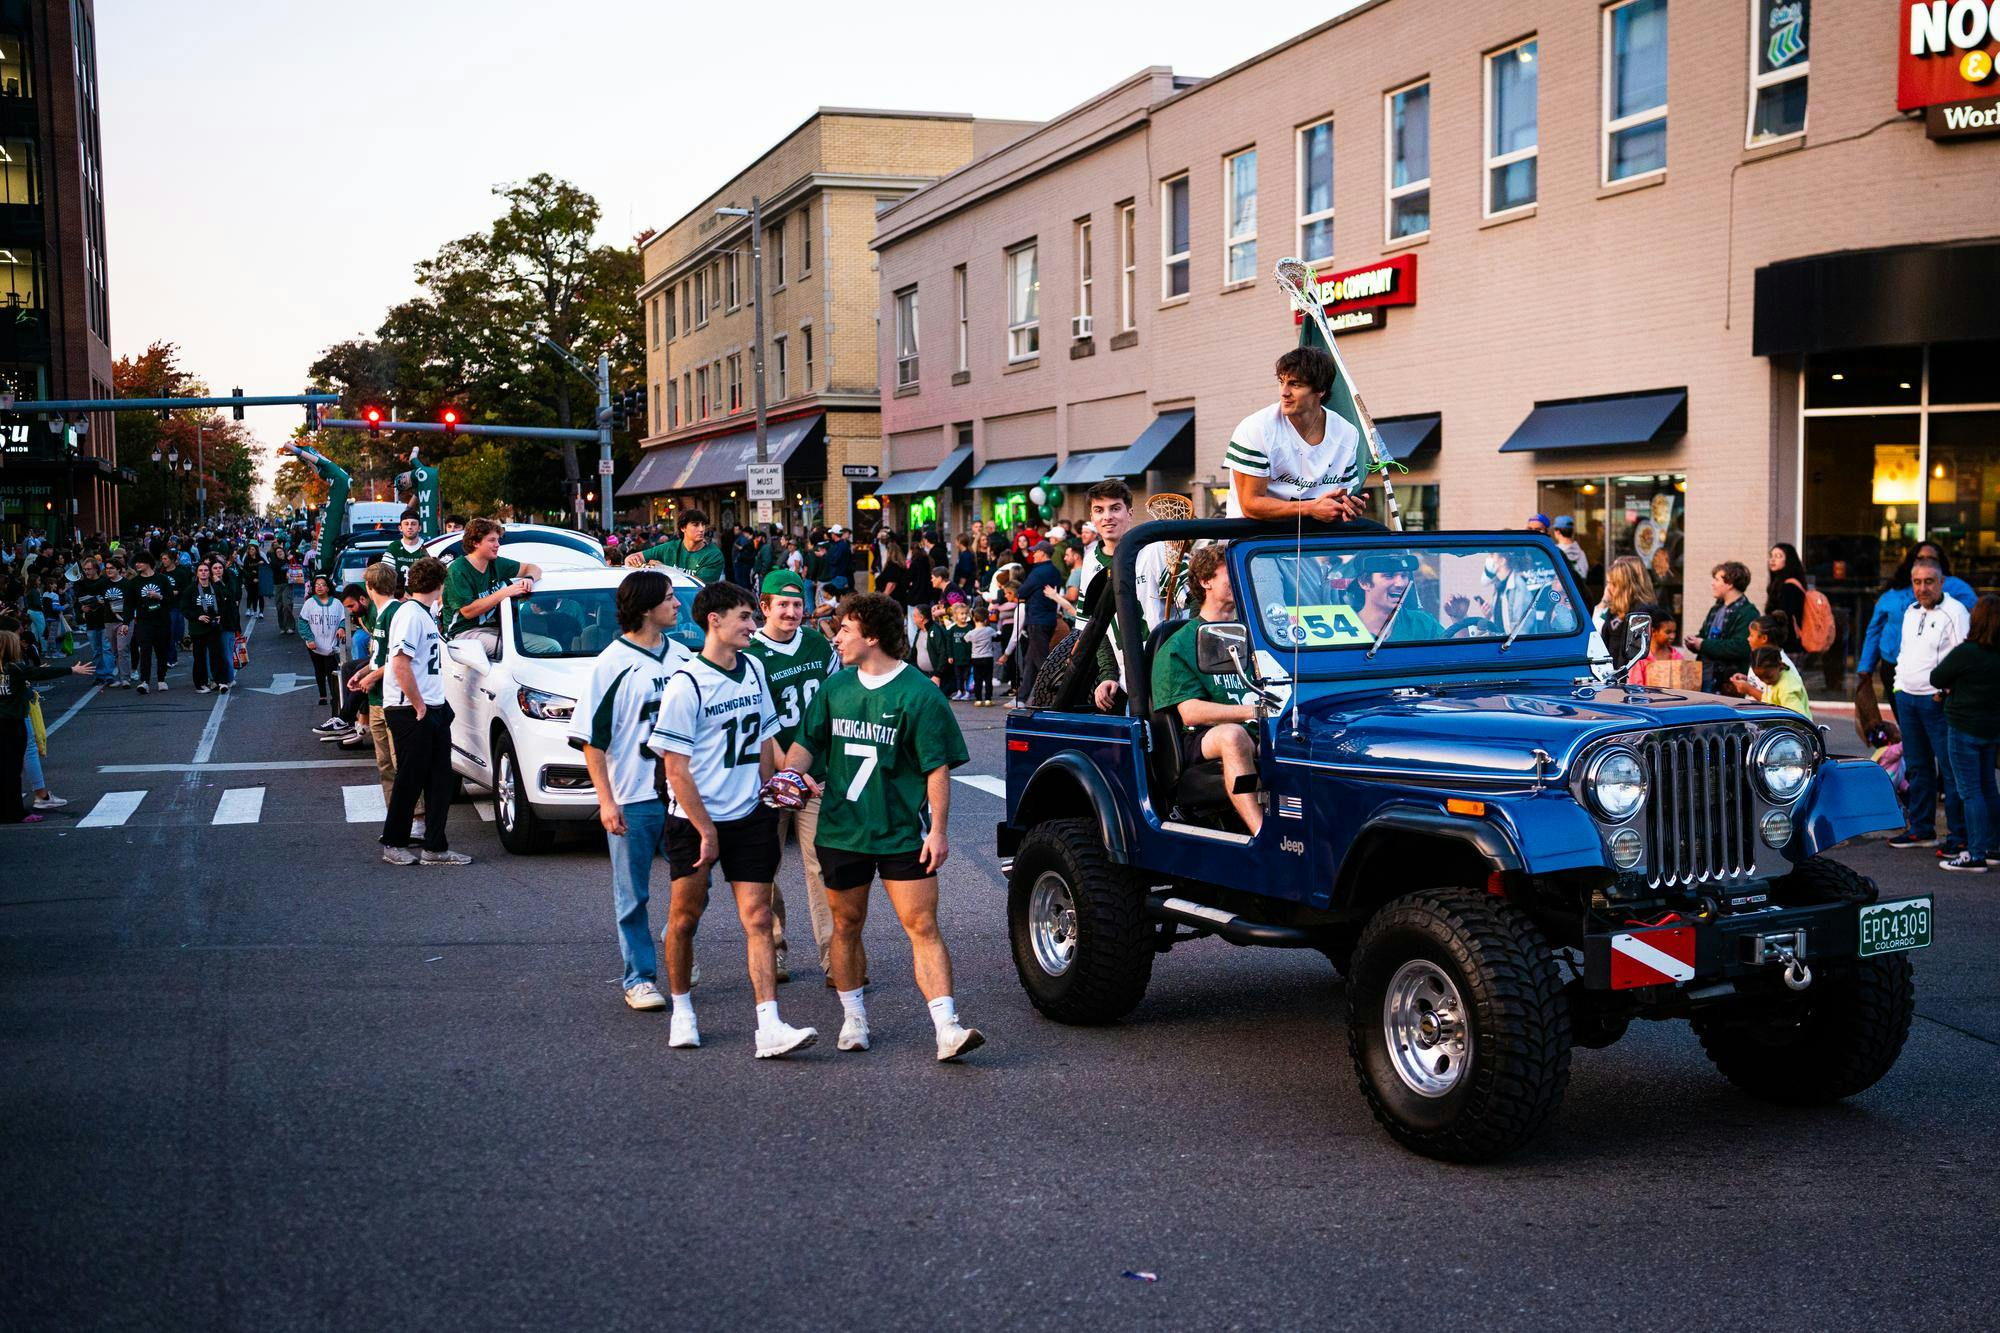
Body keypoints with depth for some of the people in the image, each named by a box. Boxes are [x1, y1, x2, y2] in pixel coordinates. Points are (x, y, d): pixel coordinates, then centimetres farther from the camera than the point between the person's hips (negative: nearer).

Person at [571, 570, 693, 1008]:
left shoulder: (682, 656, 8)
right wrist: (606, 800, -13)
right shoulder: (613, 663, -8)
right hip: (632, 799, -5)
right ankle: (640, 979, 15)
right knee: (632, 895, 5)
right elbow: (592, 738, -8)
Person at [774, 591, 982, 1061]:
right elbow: (807, 741, 16)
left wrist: (938, 829, -13)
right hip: (841, 829, 5)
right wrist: (791, 772, -5)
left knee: (922, 926, -8)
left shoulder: (918, 694, -8)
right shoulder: (836, 688, 8)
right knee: (846, 925, 12)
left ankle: (947, 1028, -12)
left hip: (902, 833, -5)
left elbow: (937, 767, -7)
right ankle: (853, 1018, 28)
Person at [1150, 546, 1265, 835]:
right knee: (1232, 735, -39)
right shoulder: (1179, 645, 7)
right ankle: (1264, 834, -50)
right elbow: (1190, 712, -6)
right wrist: (1253, 711, -17)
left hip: (1264, 737, 4)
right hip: (1202, 740, -4)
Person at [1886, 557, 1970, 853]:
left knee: (1951, 770, -5)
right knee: (1916, 767, 14)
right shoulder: (1911, 612, 16)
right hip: (1907, 699, 8)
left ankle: (1959, 836, -2)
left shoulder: (1955, 613, -9)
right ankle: (1920, 829, 23)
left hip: (1938, 702, -8)